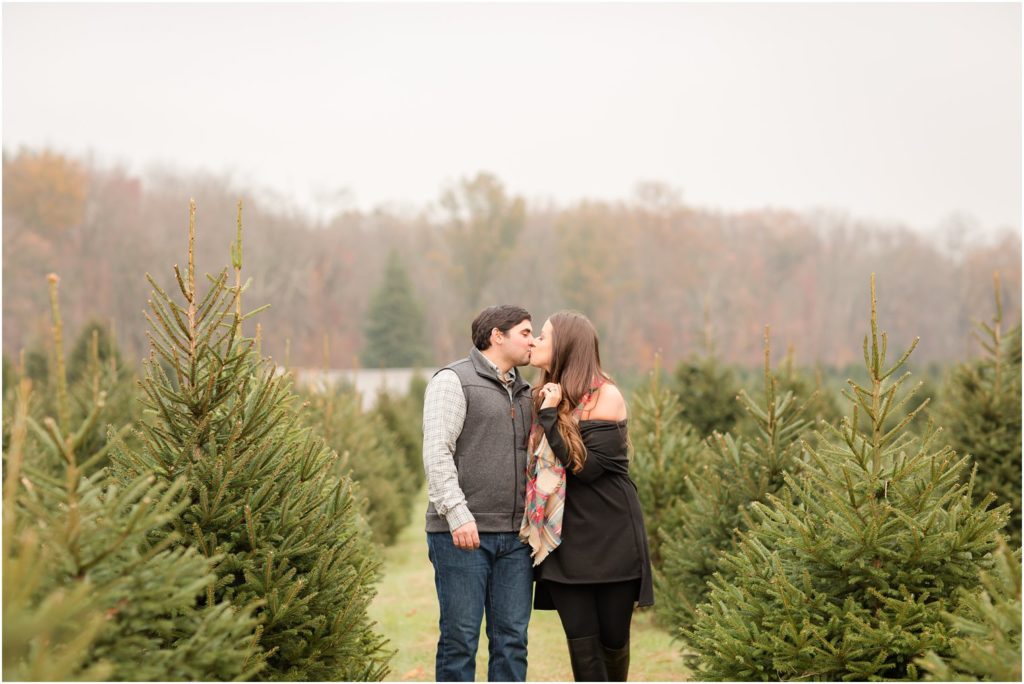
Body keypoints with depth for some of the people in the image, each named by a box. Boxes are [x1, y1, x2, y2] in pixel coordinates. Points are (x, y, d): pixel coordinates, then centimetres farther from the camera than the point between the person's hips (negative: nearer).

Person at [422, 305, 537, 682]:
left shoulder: (523, 392, 20)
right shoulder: (454, 380, -3)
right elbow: (437, 452, -12)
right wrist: (457, 513, -20)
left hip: (515, 535, 7)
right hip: (462, 534, -7)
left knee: (512, 637, 5)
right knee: (460, 636, -3)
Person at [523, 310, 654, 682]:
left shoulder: (605, 396, -9)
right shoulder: (546, 396, 11)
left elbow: (587, 466, -17)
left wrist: (550, 416, -17)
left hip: (610, 536, -5)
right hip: (564, 540, 5)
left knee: (613, 638, 4)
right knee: (581, 643, -2)